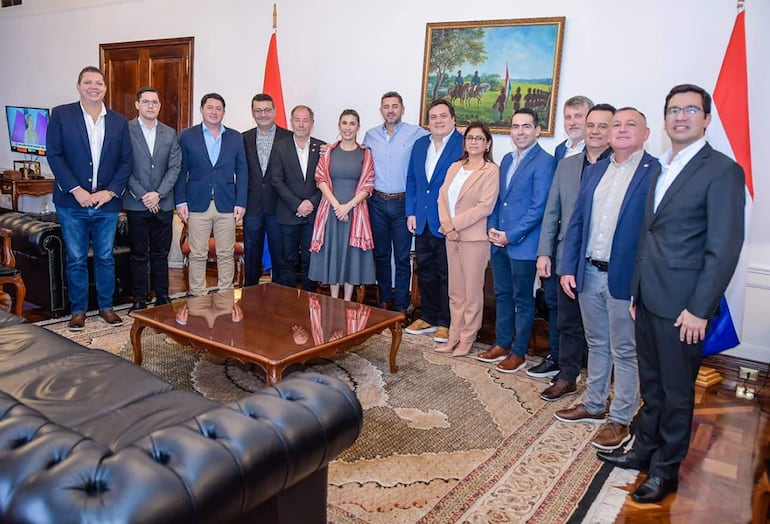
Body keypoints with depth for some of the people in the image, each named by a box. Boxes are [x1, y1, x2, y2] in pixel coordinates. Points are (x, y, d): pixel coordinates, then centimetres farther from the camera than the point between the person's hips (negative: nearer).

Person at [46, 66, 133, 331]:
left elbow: (126, 161, 4)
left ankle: (106, 306, 23)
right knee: (76, 259, 6)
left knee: (105, 257, 10)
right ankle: (78, 310, 18)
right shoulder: (61, 115, 1)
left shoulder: (119, 121, 7)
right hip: (72, 202, -2)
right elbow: (54, 155, -5)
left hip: (107, 202, 2)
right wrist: (76, 190, -14)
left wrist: (110, 191, -8)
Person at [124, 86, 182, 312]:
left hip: (163, 203, 3)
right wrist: (142, 196, -11)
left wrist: (158, 194, -8)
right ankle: (140, 299, 12)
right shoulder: (125, 130, -1)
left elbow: (175, 168, 3)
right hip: (137, 204, -2)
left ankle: (162, 297, 17)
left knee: (161, 254, 9)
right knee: (139, 255, 4)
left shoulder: (170, 134, 9)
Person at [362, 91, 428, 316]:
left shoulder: (415, 133, -3)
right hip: (377, 203, 3)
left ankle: (401, 306, 14)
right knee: (381, 254, 13)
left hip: (403, 203, -3)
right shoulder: (371, 135, 8)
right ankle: (384, 301, 27)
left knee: (402, 257, 3)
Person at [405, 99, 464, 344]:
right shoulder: (420, 144, 10)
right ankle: (428, 317, 29)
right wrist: (411, 212, 7)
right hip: (422, 222, 6)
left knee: (447, 275, 5)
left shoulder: (464, 145, -10)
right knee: (425, 272, 15)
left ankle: (445, 323, 17)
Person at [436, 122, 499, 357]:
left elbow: (485, 206, -15)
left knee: (472, 291, 4)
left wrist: (454, 223, -14)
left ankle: (467, 338, 16)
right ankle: (454, 335, 23)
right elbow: (443, 196, 7)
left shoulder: (491, 171, -7)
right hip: (451, 236, 6)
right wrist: (446, 223, -10)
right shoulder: (455, 167, 12)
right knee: (455, 291, 13)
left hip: (474, 237, -6)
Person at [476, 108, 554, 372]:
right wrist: (491, 227, 1)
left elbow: (538, 208, -16)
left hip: (523, 244, -7)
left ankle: (518, 352, 18)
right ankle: (502, 344, 30)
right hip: (499, 241, 7)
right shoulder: (507, 159, 13)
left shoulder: (544, 162, -11)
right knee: (502, 295, 16)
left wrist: (511, 236, -15)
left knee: (523, 300, 6)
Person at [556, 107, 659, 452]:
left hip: (625, 278, -6)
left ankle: (620, 420, 21)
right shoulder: (595, 171, 11)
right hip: (589, 274, 6)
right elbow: (576, 222, 10)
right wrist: (568, 267, 4)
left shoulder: (655, 173, -8)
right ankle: (594, 405, 34)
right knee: (596, 345, 19)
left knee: (625, 353, 7)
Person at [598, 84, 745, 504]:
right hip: (647, 298, 7)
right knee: (651, 384, 19)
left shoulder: (722, 171, -10)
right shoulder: (660, 168, 13)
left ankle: (666, 469, 25)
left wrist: (699, 309, -16)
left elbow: (724, 249, -15)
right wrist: (637, 292, 11)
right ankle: (645, 451, 35)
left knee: (677, 391, 9)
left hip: (681, 304, -7)